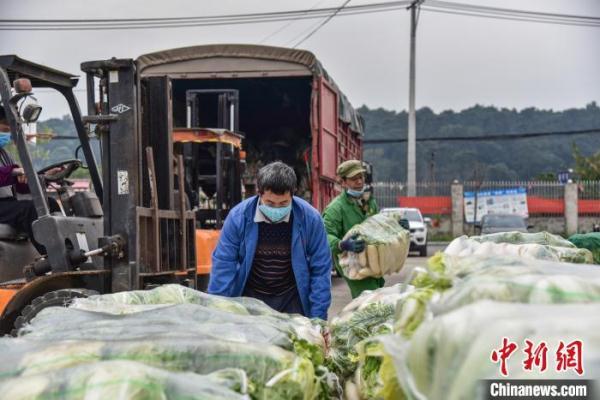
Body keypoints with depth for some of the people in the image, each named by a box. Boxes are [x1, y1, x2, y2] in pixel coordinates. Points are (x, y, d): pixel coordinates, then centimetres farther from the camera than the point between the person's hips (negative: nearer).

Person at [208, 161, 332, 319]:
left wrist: (317, 318, -8)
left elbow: (320, 269, -8)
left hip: (292, 299, 0)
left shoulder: (309, 218, -15)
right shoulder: (238, 217, -15)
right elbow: (223, 265, -9)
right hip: (249, 298, 0)